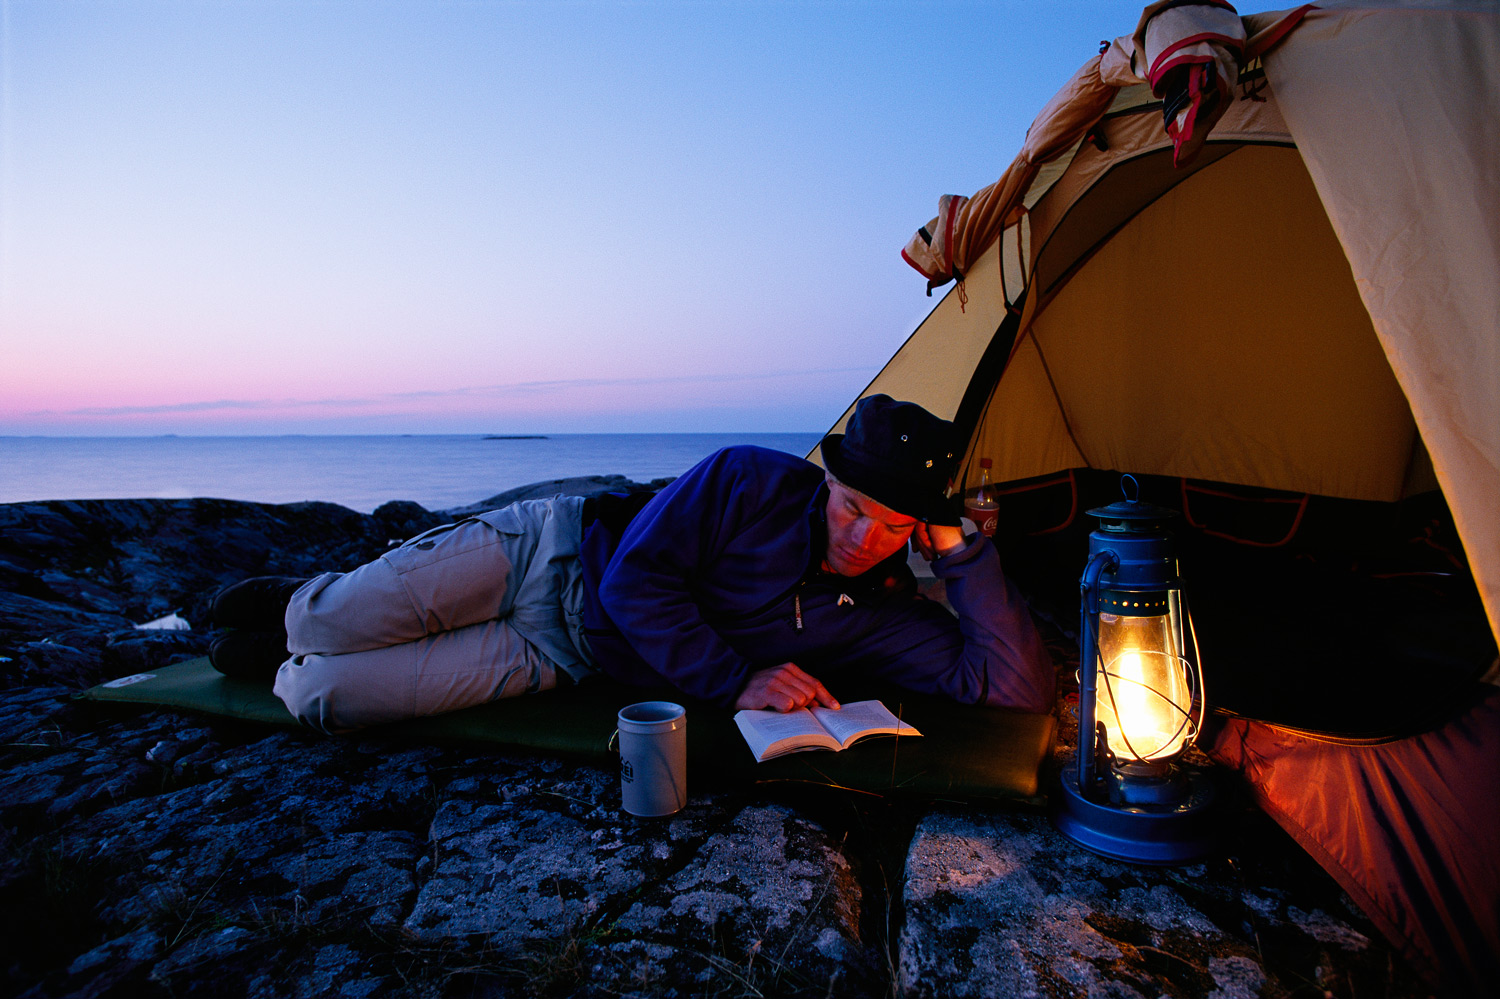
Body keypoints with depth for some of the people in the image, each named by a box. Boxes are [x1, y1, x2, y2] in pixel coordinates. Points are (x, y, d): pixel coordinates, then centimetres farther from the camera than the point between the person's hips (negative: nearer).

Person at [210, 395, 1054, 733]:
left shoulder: (881, 617, -11)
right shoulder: (754, 479, -20)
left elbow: (1020, 686, -17)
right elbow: (634, 577, -19)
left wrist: (965, 552, -27)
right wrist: (735, 679, -25)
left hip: (557, 654, 2)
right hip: (547, 548, -1)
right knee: (336, 627, -11)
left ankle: (276, 672, 27)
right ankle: (296, 600, 30)